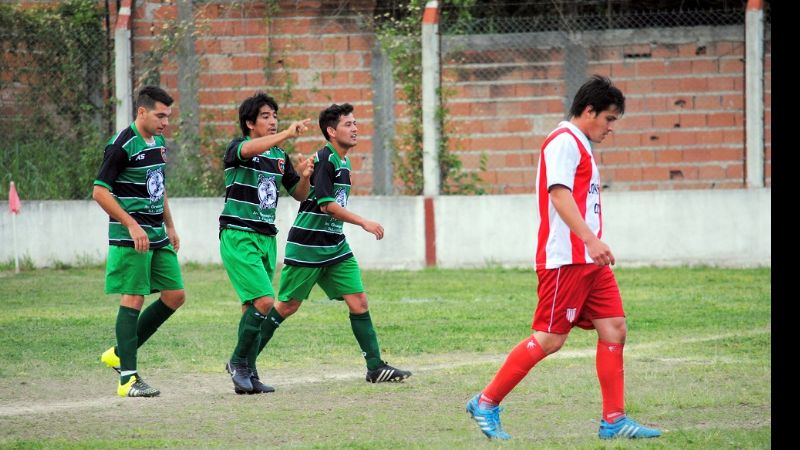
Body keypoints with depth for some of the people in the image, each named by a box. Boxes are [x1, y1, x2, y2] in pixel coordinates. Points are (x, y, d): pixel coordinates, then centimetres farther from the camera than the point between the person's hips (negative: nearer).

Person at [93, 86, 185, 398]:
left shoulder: (158, 142, 13)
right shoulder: (122, 146, -14)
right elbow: (100, 192, -16)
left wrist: (169, 226, 21)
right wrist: (132, 226, -20)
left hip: (158, 235, 9)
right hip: (130, 237, -9)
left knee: (175, 295, 6)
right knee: (133, 299, -9)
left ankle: (120, 354, 16)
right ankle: (128, 377, -7)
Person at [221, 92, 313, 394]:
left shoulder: (279, 156, 13)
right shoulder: (237, 148, -8)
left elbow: (299, 195, 18)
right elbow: (249, 149, -33)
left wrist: (304, 176, -5)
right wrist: (288, 134, -45)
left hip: (266, 238, 7)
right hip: (237, 236, -7)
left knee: (253, 307, 8)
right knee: (264, 301, -17)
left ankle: (247, 370, 15)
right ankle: (239, 362, -2)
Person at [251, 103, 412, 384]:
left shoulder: (343, 162, 12)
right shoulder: (324, 159, -16)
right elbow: (327, 204, -23)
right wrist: (363, 223, -24)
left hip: (335, 246, 8)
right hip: (307, 245, -8)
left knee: (358, 302, -3)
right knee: (287, 306, 1)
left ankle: (375, 366, -3)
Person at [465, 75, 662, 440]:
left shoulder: (579, 146, 22)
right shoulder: (564, 141, -10)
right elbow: (558, 193, -22)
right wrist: (591, 239, -30)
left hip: (588, 260, 10)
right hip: (565, 258, -10)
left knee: (614, 329, 3)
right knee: (550, 338, -8)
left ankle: (614, 420, 3)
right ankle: (486, 403, 1)